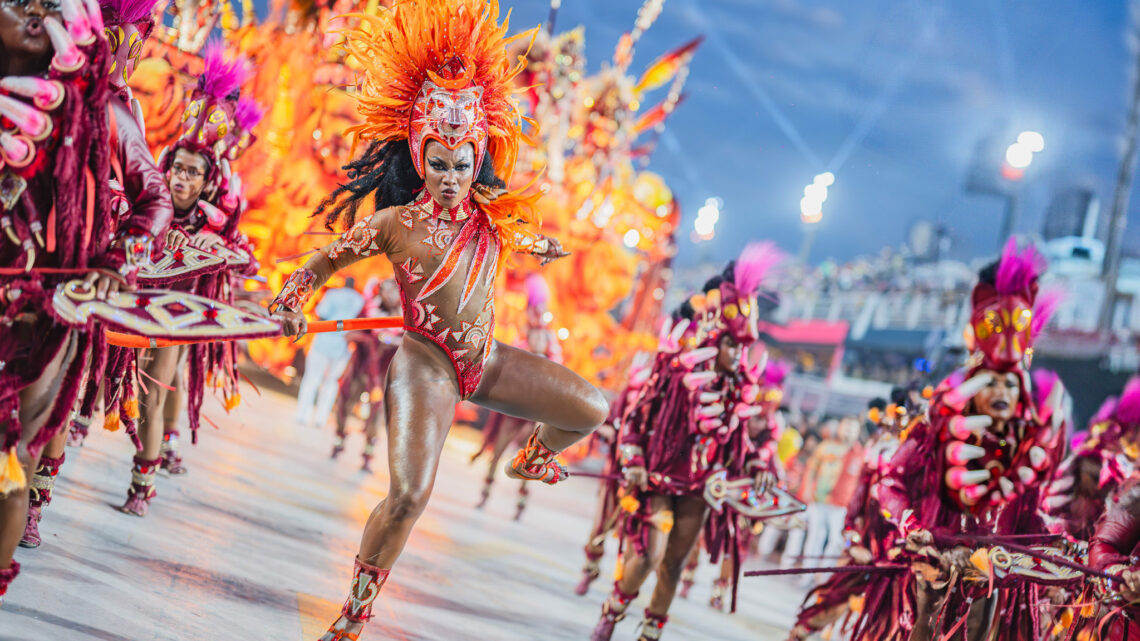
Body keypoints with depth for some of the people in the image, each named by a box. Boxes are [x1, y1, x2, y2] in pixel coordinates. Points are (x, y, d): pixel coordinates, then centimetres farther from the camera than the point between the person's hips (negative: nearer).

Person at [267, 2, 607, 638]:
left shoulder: (492, 216, 2)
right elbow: (328, 258, 0)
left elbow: (527, 240, 27)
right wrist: (294, 299, -13)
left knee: (591, 408, 7)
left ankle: (532, 458, 41)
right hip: (426, 365, -5)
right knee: (409, 494, -20)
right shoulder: (396, 222, -9)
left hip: (487, 359, 6)